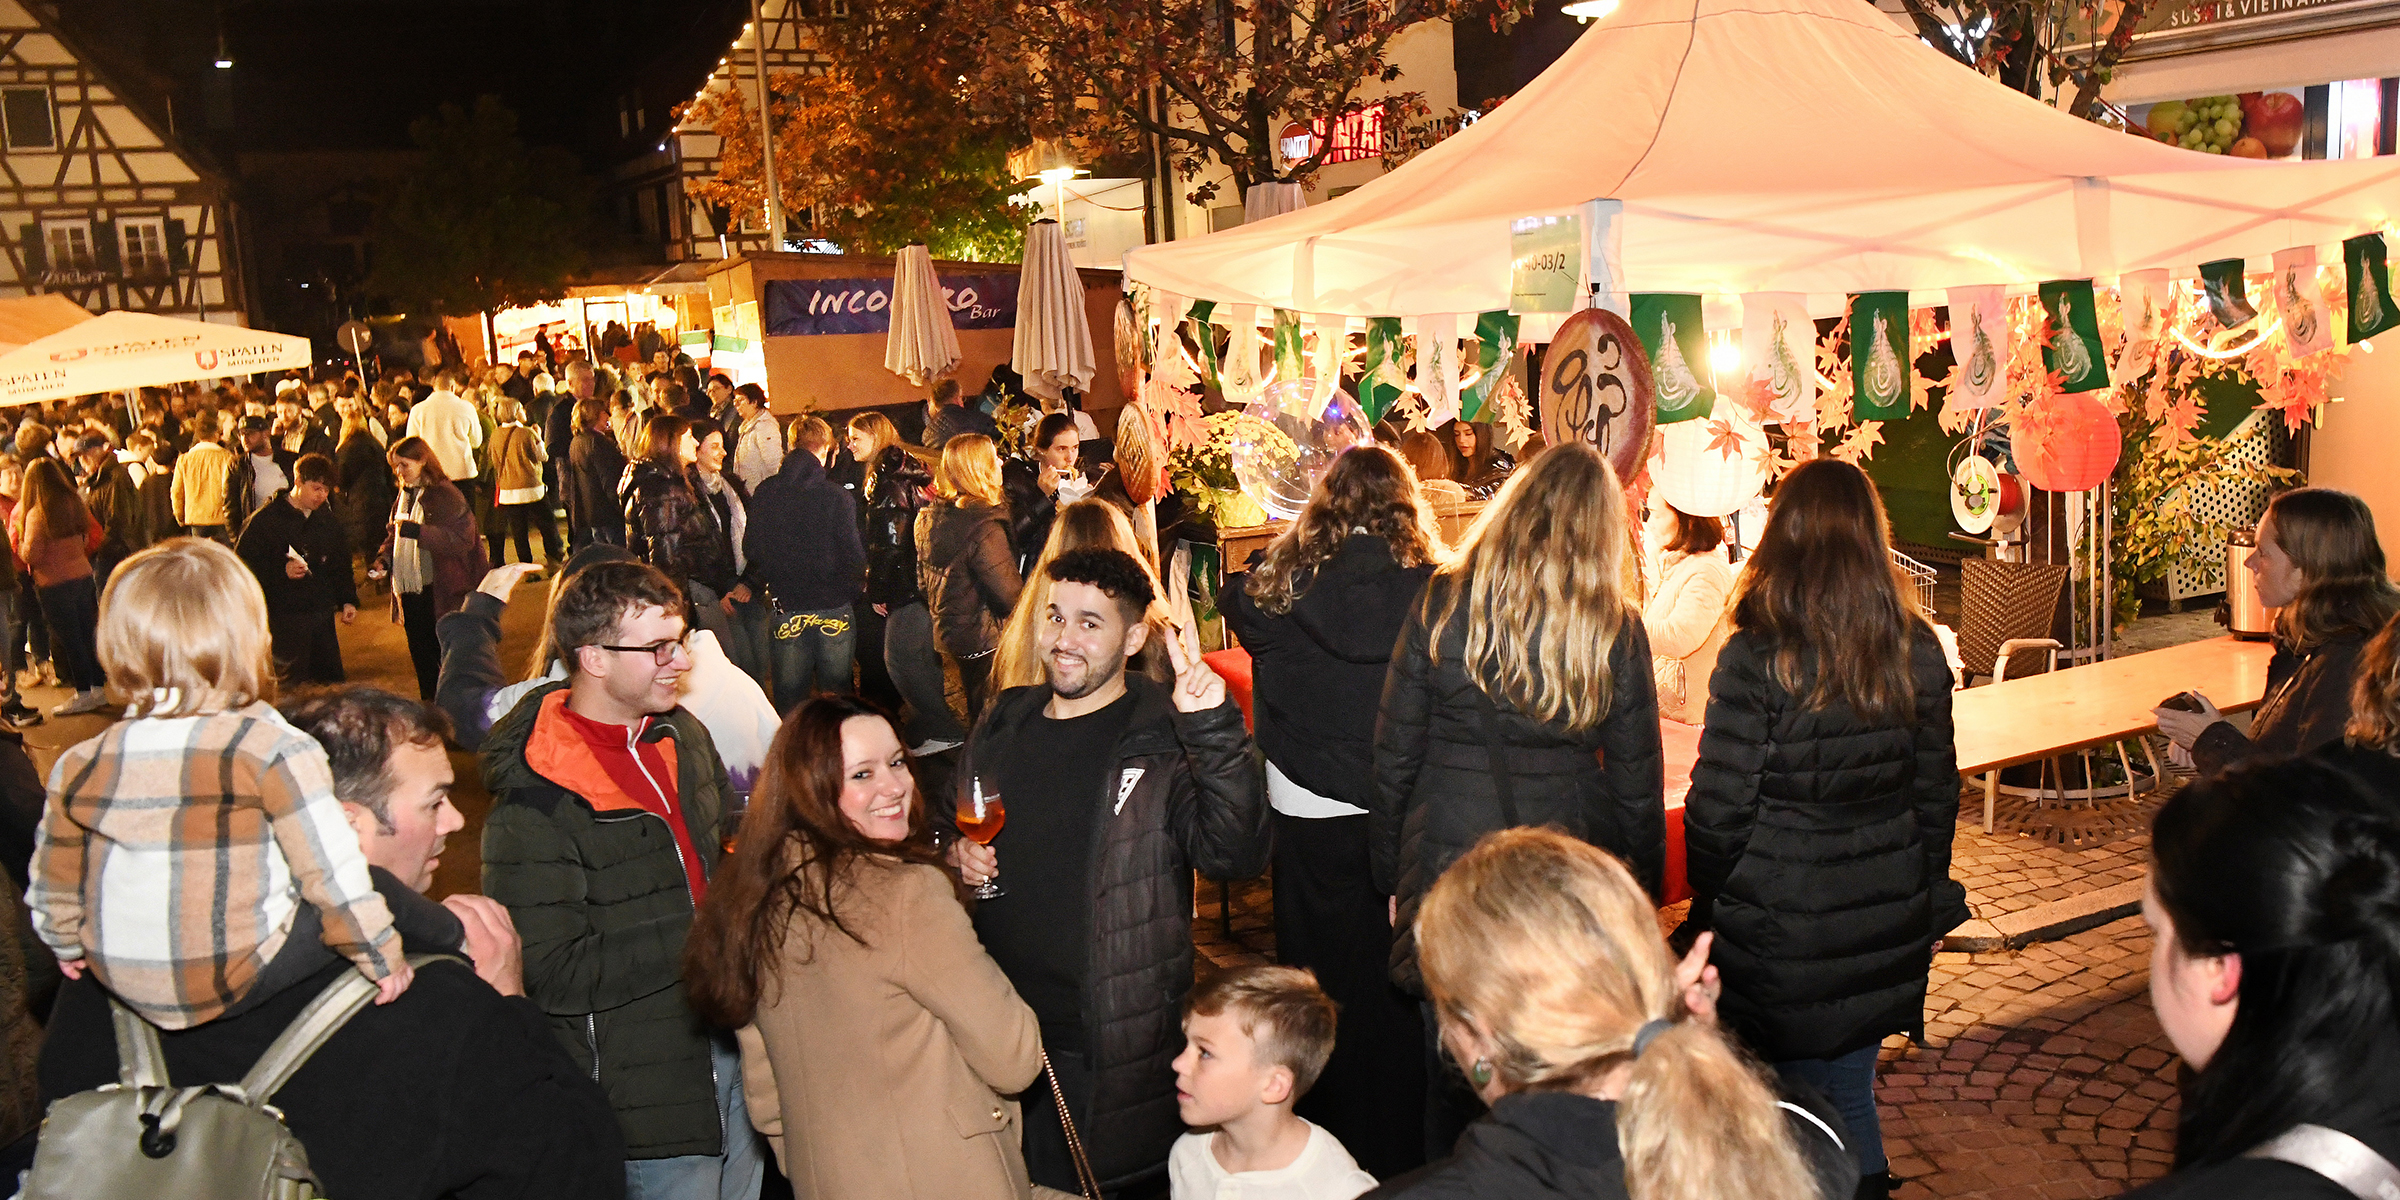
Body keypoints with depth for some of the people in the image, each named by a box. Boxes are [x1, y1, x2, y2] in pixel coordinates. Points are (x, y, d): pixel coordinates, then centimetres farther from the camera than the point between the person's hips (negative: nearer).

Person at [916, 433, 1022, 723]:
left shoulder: (930, 519, 2)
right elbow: (1011, 594, -24)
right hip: (986, 643, -9)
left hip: (948, 634, 9)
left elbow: (923, 581, 13)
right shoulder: (984, 528, -25)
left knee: (977, 718, 22)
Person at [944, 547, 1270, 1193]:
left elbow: (1235, 853, -26)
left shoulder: (1166, 739, -12)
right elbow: (946, 823, 22)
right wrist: (954, 854, 0)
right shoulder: (1003, 725, 6)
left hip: (1115, 1048, -5)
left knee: (1098, 1186, 11)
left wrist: (1216, 730, -37)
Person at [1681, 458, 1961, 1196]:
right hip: (1886, 931, 5)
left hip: (1781, 931, -5)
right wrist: (1922, 900, 19)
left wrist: (1709, 909, 3)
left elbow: (1718, 808, -13)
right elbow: (1937, 795, 7)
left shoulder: (1757, 658, -18)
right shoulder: (1917, 652, -2)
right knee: (1852, 1095, 20)